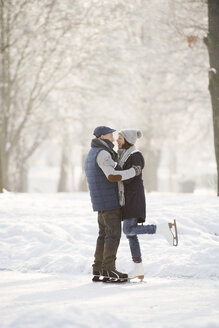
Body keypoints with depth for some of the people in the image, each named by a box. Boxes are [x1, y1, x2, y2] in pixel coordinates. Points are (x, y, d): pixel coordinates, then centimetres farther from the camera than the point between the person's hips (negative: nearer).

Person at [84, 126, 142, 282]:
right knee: (114, 234, -8)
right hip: (109, 201, -10)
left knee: (104, 235, 10)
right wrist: (133, 171, -19)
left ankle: (98, 271, 8)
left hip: (101, 204, 10)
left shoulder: (92, 155, 18)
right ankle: (109, 269, -9)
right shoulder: (102, 154, -15)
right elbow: (112, 176, -28)